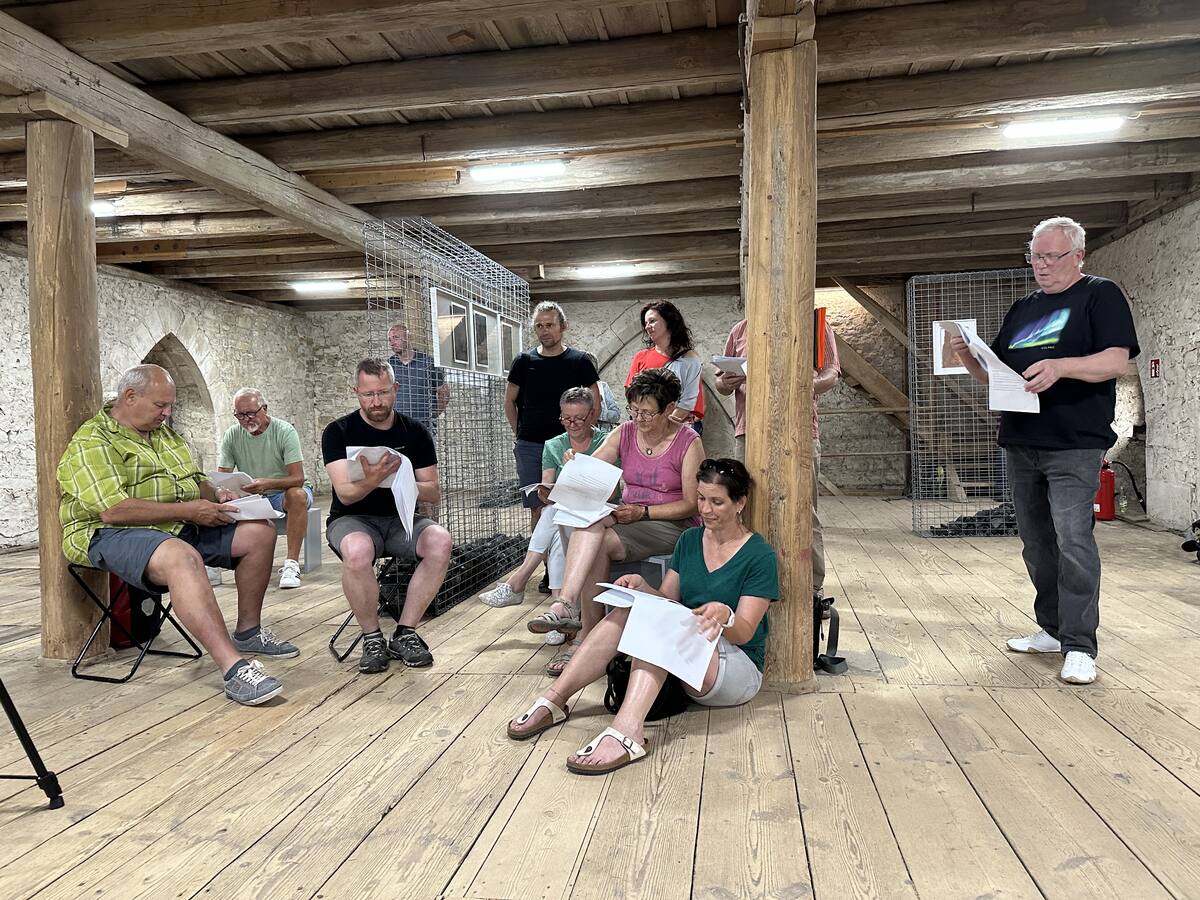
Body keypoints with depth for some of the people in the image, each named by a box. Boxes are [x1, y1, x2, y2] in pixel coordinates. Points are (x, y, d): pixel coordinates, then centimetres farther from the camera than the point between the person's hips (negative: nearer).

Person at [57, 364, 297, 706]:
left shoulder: (165, 434, 19)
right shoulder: (92, 442, -9)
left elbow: (195, 481, 26)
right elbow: (112, 509, -23)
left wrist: (215, 497, 2)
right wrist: (187, 510, -21)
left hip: (180, 526, 9)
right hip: (114, 534, -9)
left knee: (259, 531, -4)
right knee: (182, 558, -40)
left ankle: (249, 631, 7)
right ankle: (233, 667, -45)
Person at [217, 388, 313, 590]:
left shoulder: (285, 431, -14)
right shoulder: (232, 435, -2)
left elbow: (297, 478, -22)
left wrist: (268, 483, -42)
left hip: (284, 492, -3)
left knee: (297, 495, -37)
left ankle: (291, 563, -35)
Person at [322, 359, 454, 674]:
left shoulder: (415, 433, 4)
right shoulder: (339, 432, -3)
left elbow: (434, 492, 1)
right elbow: (345, 494, -14)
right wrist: (371, 481, -37)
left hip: (400, 518, 3)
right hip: (352, 519, -2)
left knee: (440, 541, -29)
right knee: (357, 550, -38)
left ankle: (404, 634, -15)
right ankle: (372, 639, -15)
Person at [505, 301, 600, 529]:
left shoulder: (579, 362, 3)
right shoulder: (524, 361, 7)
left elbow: (594, 402, 7)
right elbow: (509, 401, 15)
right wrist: (520, 433, 9)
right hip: (530, 446, 1)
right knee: (537, 508, 2)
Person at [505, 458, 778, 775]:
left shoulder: (760, 555, -8)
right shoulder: (689, 540, 9)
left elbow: (745, 632, -12)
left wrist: (724, 615, -34)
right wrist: (642, 586, -15)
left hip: (739, 668, -5)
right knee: (630, 609, -23)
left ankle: (627, 731, -51)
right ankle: (553, 701, -25)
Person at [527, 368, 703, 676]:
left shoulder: (688, 442, -6)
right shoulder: (625, 433, 7)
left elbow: (692, 504, -8)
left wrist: (642, 512, -18)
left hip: (672, 525, -4)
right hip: (628, 519, 4)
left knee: (597, 543, -30)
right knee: (591, 532, -31)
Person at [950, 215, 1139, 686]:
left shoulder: (1100, 295, 3)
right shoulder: (1022, 309, 19)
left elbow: (1116, 360, -10)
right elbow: (993, 373, 20)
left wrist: (1060, 366, -26)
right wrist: (967, 355, 0)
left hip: (1074, 444, -6)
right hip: (1021, 444, 7)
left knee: (1073, 538, -12)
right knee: (1036, 542, 11)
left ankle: (1080, 645, -5)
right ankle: (1052, 630, 22)